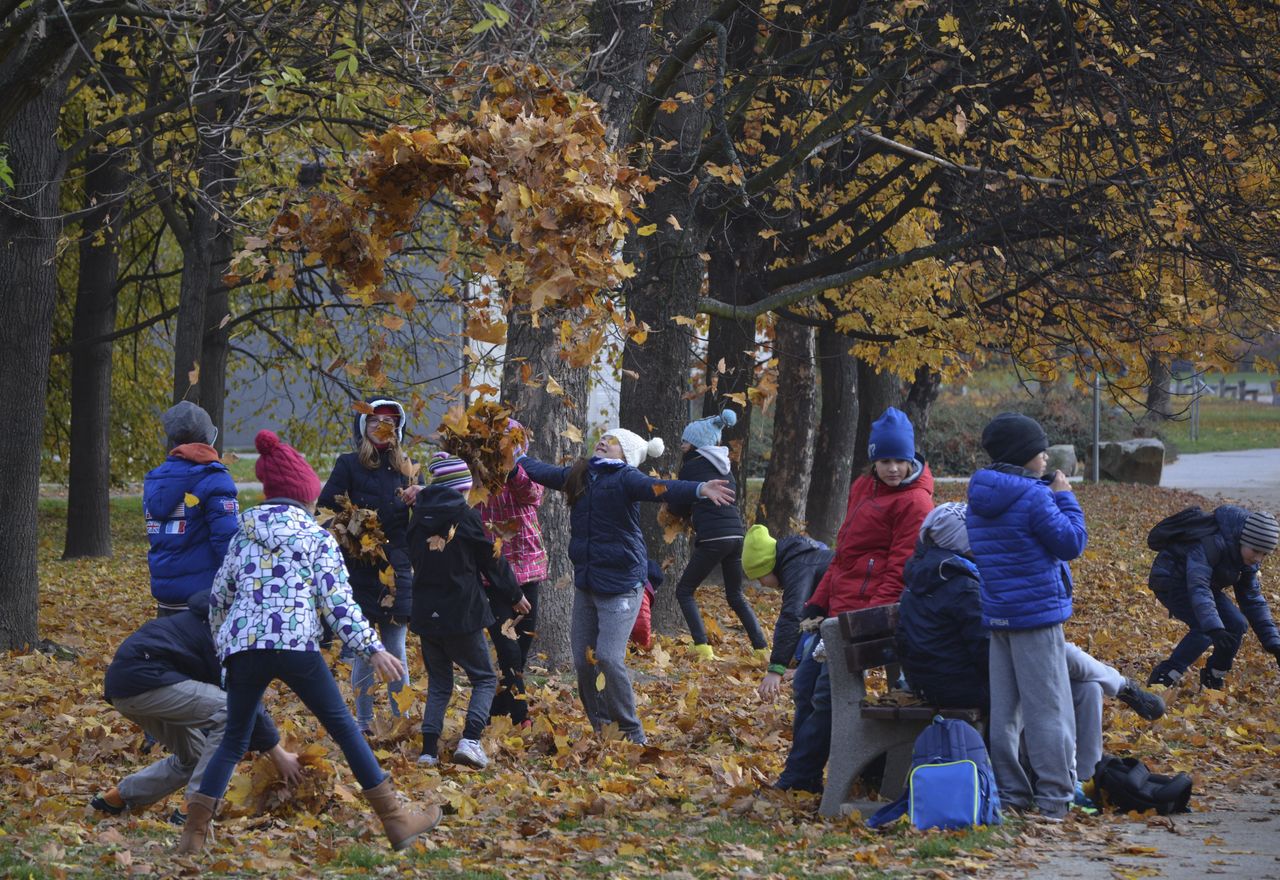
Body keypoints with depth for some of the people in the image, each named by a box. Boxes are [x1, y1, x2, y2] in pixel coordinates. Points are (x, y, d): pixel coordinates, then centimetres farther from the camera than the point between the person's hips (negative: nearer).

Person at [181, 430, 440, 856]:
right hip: (296, 644, -3)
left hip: (242, 645, 3)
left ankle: (193, 833, 3)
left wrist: (221, 644, 34)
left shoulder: (244, 535, 18)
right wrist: (372, 648, -5)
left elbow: (218, 597, 20)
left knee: (233, 741, 13)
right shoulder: (317, 538, 7)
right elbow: (337, 600, -3)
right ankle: (396, 820, 7)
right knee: (344, 728, 7)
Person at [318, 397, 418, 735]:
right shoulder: (349, 464, 3)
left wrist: (419, 498, -5)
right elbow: (325, 506, -3)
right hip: (359, 570, -3)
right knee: (363, 650, -1)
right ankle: (364, 723, 5)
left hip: (398, 570, 3)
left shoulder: (407, 467, 13)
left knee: (396, 650, 6)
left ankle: (402, 720, 12)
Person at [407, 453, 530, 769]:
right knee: (484, 678, 8)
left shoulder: (419, 518, 3)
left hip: (426, 613, 5)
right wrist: (515, 595, 12)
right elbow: (492, 560, -3)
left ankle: (429, 748, 4)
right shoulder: (466, 516, -11)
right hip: (462, 613, -5)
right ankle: (470, 739, -11)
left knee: (438, 683, 16)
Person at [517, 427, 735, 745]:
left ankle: (632, 734, -1)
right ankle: (601, 730, 20)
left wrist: (698, 490, -47)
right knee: (583, 659, 6)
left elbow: (659, 489, -29)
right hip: (586, 582, 7)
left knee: (609, 657, -15)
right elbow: (541, 471, 29)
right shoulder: (579, 476, 10)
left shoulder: (625, 478, -10)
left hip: (620, 584, -7)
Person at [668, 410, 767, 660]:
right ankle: (762, 647, 11)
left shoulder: (691, 467, -2)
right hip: (736, 534, 7)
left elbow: (676, 507, 3)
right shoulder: (725, 467, 17)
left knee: (685, 590, 5)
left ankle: (702, 648, -10)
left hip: (712, 537, -7)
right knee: (736, 595, 20)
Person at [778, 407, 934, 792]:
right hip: (840, 609, 9)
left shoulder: (914, 501, -10)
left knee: (826, 693, -8)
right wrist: (817, 605, 16)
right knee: (805, 685, 12)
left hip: (868, 611, -9)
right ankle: (801, 778, 20)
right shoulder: (862, 488, 17)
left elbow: (901, 569, -15)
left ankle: (797, 781, -1)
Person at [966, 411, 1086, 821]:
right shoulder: (1033, 496, -16)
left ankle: (1009, 792, 14)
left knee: (1003, 708, 10)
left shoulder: (979, 495, 9)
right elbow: (1071, 542, -14)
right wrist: (1065, 497, -2)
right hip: (1036, 612, -8)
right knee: (1047, 707, -3)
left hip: (994, 614, 8)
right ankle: (1054, 796, -2)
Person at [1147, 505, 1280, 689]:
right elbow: (1198, 587, -43)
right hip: (1170, 582, -9)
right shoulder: (1212, 541, -34)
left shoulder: (1248, 558, -5)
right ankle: (1161, 680, -25)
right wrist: (1214, 628, -55)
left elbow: (1253, 600, 3)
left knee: (1237, 625, -5)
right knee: (1205, 629, -28)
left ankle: (1213, 680, 11)